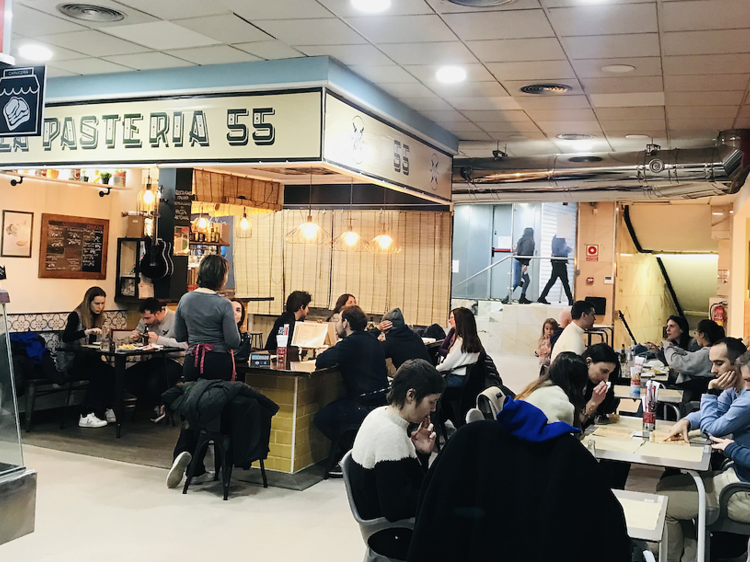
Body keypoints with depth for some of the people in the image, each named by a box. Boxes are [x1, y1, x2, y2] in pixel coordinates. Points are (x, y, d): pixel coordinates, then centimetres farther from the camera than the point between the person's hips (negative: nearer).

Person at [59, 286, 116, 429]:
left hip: (86, 360, 6)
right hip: (71, 362, -6)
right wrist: (88, 331, -37)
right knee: (101, 372, -31)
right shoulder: (76, 316, -8)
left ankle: (106, 410, -22)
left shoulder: (98, 318, 13)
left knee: (109, 371, -25)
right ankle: (87, 415, -28)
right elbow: (65, 337, -25)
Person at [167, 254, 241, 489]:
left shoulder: (185, 299, 3)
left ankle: (184, 453, -9)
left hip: (193, 361, 4)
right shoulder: (223, 305, -13)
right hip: (219, 364, -4)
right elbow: (233, 342, -12)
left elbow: (179, 336, 10)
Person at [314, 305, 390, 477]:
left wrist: (329, 353, 3)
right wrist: (336, 357, 16)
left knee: (321, 419, 3)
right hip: (381, 402, 9)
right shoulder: (372, 340, 12)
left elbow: (320, 362, -19)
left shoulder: (352, 342, -14)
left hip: (366, 406, -9)